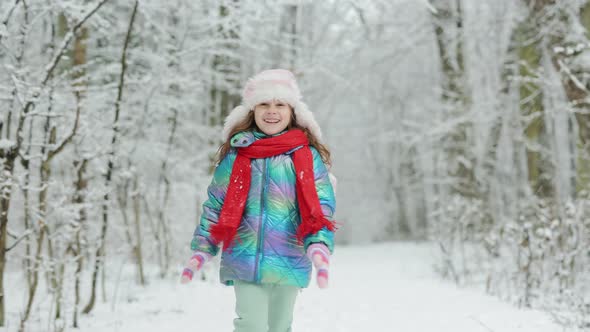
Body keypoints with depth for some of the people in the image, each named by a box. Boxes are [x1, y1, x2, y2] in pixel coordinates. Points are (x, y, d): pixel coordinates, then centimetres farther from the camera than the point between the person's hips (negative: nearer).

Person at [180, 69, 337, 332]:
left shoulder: (307, 156, 0)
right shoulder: (236, 154, 3)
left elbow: (321, 206, -4)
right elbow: (216, 204, 8)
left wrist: (319, 247, -19)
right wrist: (201, 249, 2)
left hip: (289, 262, 1)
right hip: (244, 260, 0)